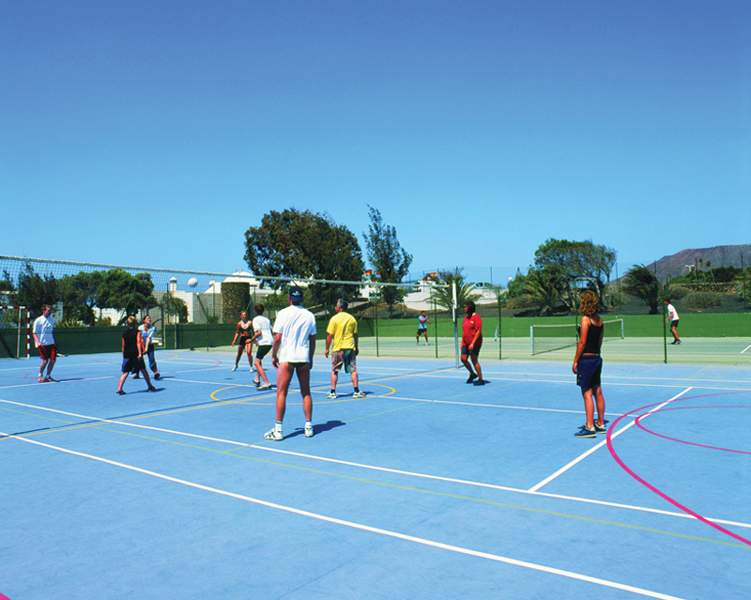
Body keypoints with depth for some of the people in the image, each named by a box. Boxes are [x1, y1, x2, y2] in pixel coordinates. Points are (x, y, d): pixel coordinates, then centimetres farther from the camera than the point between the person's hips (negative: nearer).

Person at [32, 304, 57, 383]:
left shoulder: (52, 319, 9)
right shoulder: (38, 320, -7)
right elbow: (35, 333, -6)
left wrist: (55, 342, 17)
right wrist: (38, 342, -21)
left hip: (51, 343, 5)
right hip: (42, 344, -5)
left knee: (53, 359, -2)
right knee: (45, 360, -5)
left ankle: (48, 376, 14)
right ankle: (40, 376, 17)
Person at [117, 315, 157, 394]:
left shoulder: (124, 333, 8)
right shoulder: (137, 332, -6)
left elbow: (123, 345, 12)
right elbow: (138, 343, -15)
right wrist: (140, 353, -19)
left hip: (127, 355, 3)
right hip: (136, 354, -3)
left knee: (125, 372, 4)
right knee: (143, 370, 10)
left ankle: (119, 389, -10)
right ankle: (150, 386, 18)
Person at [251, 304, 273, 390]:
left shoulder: (256, 319, -4)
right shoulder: (266, 319, 19)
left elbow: (258, 332, -16)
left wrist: (251, 340, -2)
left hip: (263, 343, -8)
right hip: (270, 342, 9)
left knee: (257, 363, -8)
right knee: (259, 359, 26)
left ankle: (267, 383, -20)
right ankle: (257, 380, 32)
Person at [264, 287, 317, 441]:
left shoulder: (283, 313, -4)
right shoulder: (310, 315, 5)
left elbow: (277, 338, -7)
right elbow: (312, 340, 7)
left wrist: (274, 355, 5)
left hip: (286, 357, -3)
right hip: (304, 358, 3)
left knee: (281, 393, 1)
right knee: (306, 392, 12)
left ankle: (278, 430, 1)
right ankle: (309, 427, 16)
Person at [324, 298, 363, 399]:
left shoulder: (334, 319, -7)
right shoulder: (352, 319, 4)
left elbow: (329, 335, -8)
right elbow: (355, 335, 8)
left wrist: (327, 349, -1)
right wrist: (357, 347, 16)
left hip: (338, 349, -2)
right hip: (350, 348, 2)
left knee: (334, 371, 9)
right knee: (353, 370, 5)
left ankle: (333, 392, 10)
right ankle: (356, 392, 3)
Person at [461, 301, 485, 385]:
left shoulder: (476, 317, -13)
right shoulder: (466, 317, 12)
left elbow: (478, 331, -18)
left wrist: (472, 343, -22)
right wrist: (462, 342, 16)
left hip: (474, 343, -8)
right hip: (466, 343, 8)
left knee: (474, 360, -5)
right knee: (463, 359, 4)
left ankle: (481, 379, 6)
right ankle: (472, 374, 26)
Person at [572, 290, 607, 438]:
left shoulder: (585, 319, -13)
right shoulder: (599, 320, 9)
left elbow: (582, 342, -16)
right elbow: (600, 340, 13)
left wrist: (575, 361, -11)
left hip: (586, 359, -8)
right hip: (597, 358, 8)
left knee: (587, 394, -5)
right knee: (597, 392, 14)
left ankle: (590, 427, -2)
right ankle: (600, 424, 22)